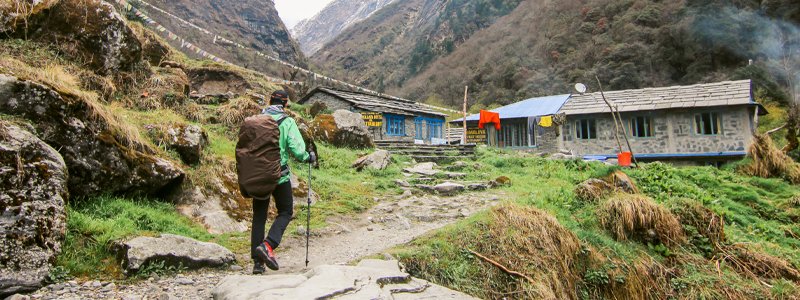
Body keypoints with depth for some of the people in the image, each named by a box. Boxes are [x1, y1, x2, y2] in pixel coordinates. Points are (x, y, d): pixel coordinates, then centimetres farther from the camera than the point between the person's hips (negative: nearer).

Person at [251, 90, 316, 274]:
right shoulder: (287, 122, -7)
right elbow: (296, 148, -14)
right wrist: (309, 157, 6)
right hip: (279, 176, -4)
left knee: (259, 217, 11)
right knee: (285, 212, 12)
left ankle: (258, 262, 13)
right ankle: (268, 245, -11)